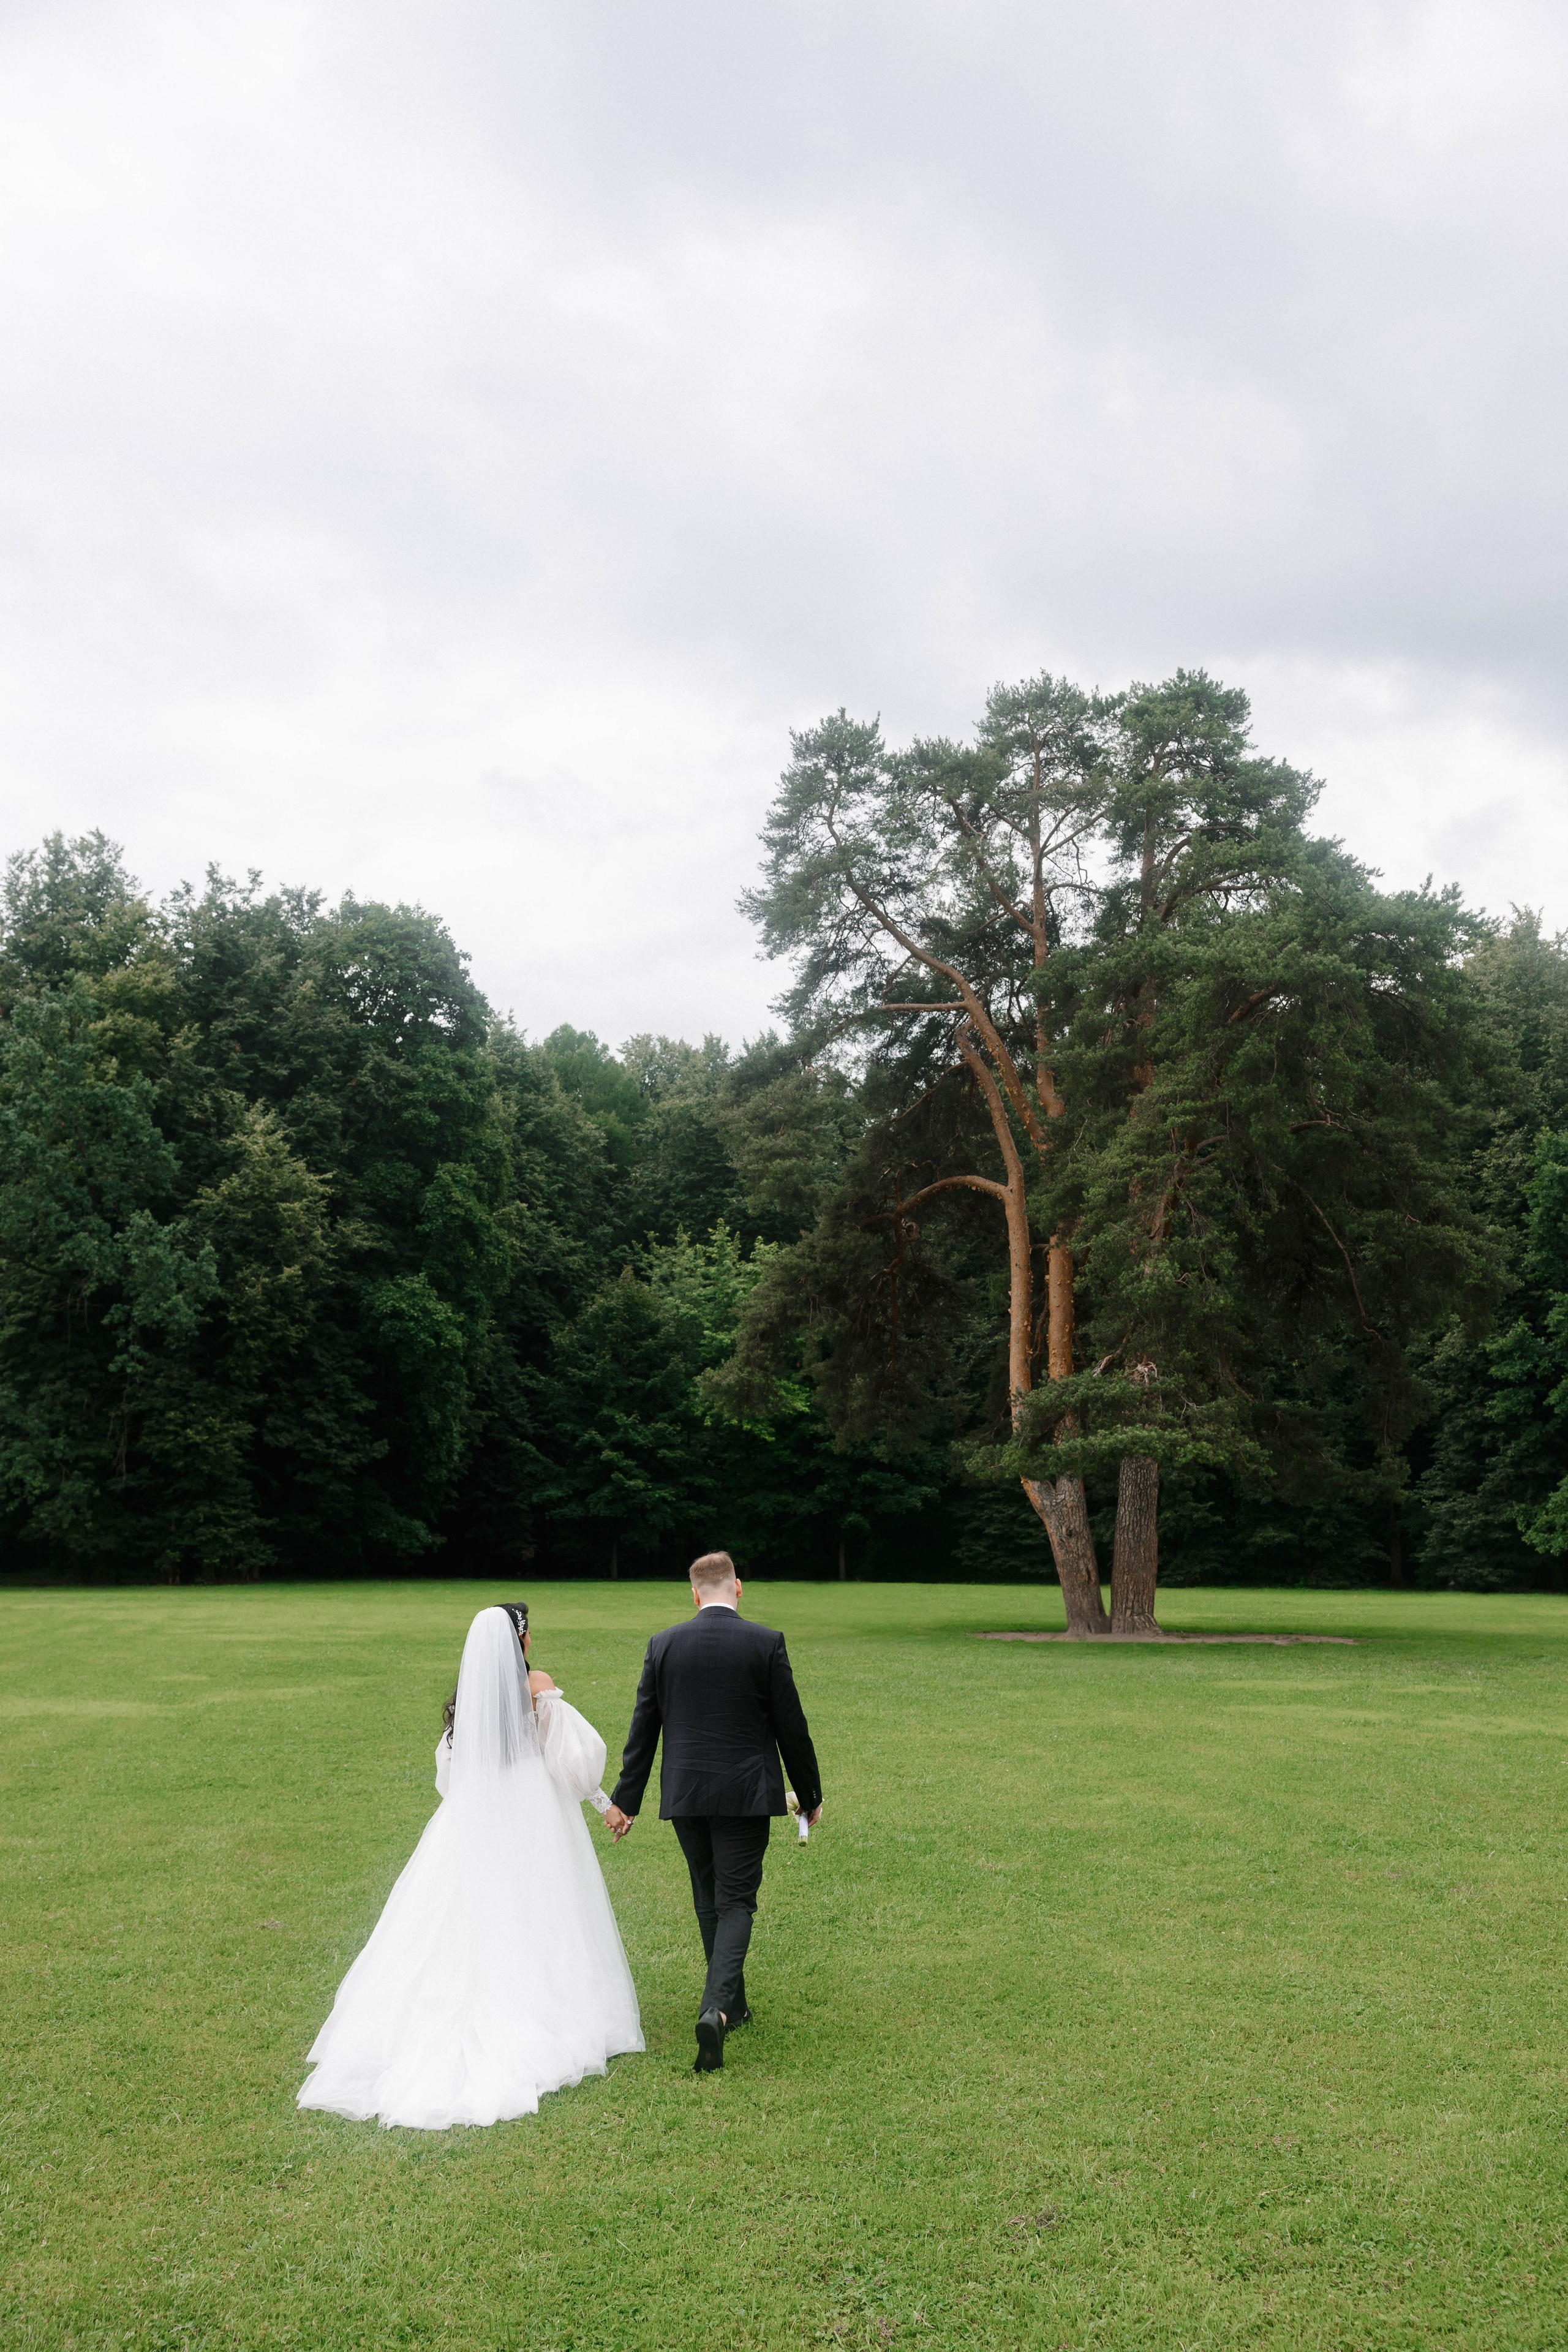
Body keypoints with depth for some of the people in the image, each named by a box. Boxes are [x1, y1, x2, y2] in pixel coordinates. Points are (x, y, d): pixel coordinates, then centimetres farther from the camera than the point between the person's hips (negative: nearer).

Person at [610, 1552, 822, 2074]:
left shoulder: (662, 1645, -1)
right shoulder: (766, 1643, -7)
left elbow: (642, 1729, 3)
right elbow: (791, 1727, -3)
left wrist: (626, 1800, 11)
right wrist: (810, 1795, 9)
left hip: (685, 1795, 3)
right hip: (745, 1795, -3)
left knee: (709, 1900, 18)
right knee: (736, 1902, 1)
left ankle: (731, 2003, 30)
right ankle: (717, 2007, -18)